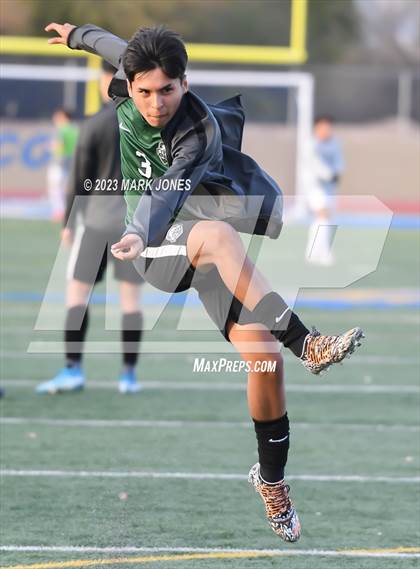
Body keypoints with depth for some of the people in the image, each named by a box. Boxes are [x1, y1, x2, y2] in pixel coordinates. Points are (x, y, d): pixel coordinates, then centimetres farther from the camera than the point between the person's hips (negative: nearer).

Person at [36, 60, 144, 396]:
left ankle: (73, 370, -3)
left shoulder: (95, 125, -7)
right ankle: (129, 375, 6)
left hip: (99, 217, -3)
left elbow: (80, 178, -5)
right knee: (131, 297, 6)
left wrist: (70, 222, 4)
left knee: (77, 290, 3)